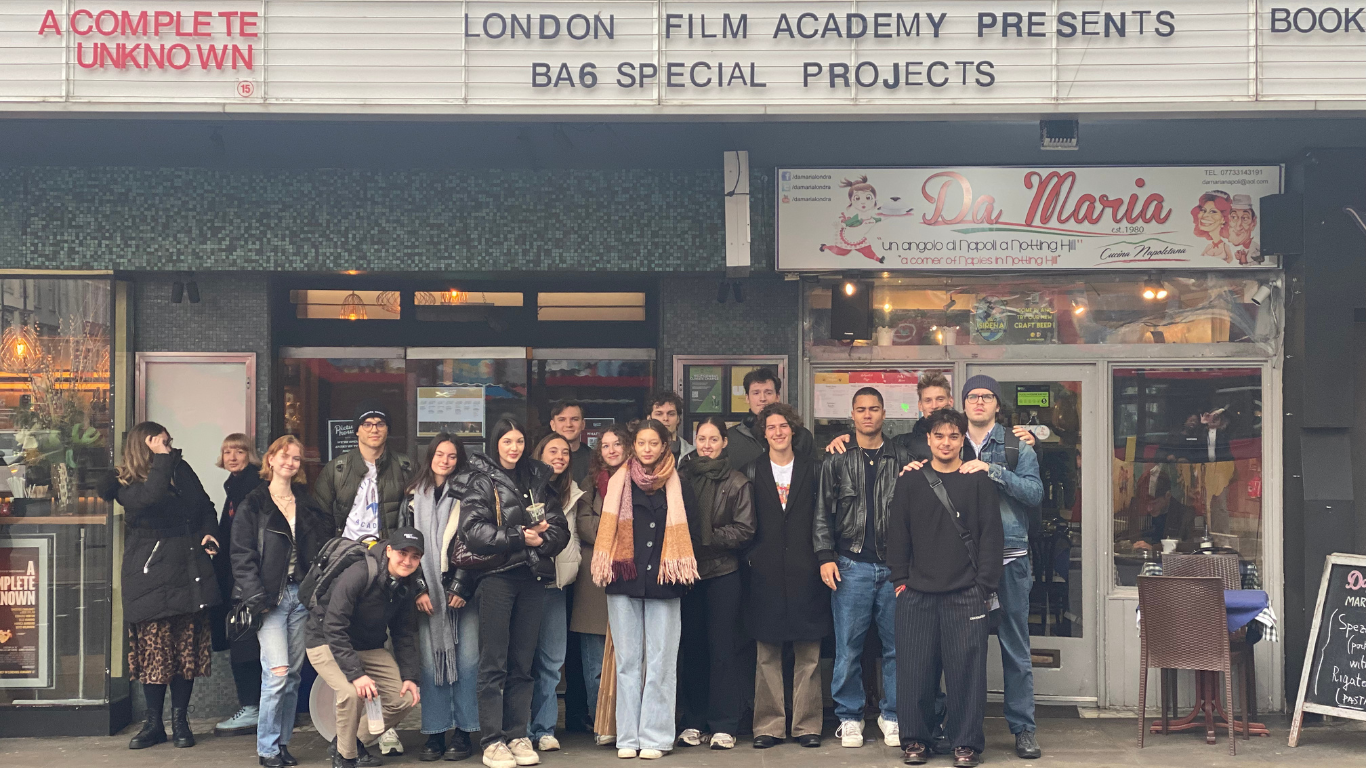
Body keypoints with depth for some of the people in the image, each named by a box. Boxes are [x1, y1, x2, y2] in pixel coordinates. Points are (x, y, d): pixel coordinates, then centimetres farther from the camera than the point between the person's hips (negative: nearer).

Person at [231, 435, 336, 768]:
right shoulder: (253, 504, 1)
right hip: (271, 596, -4)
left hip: (301, 595, 4)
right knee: (277, 671, -12)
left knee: (294, 673, 5)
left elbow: (323, 547, 12)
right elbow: (242, 556, -5)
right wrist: (256, 597, -14)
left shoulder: (308, 504, 14)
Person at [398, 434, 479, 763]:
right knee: (431, 661, -2)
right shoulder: (413, 498, 12)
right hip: (429, 592, 2)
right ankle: (435, 734, 4)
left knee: (467, 659, -4)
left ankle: (462, 732, 3)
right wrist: (419, 589, 0)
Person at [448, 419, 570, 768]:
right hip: (496, 577, -4)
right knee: (494, 664, -3)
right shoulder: (481, 481, 2)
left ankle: (517, 736, 12)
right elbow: (473, 531, -10)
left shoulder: (537, 480, 15)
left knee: (522, 663, 6)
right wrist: (520, 537, -15)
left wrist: (541, 539, -13)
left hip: (532, 578, 4)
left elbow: (560, 528, 8)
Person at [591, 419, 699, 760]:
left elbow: (684, 529, 7)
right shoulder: (618, 482, 9)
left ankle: (655, 736, 4)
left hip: (663, 580, -1)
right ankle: (628, 737, 8)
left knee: (661, 661, -2)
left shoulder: (675, 484, 8)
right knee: (627, 660, 3)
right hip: (625, 579, 1)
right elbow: (607, 529, 9)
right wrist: (607, 569, -1)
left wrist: (678, 568, -3)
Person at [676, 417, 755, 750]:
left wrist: (708, 539, -12)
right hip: (688, 571, 2)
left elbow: (745, 529, -4)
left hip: (723, 573, -2)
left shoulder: (737, 482, 1)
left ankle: (724, 725, 5)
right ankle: (693, 721, 15)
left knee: (723, 647, 0)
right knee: (692, 647, 7)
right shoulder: (681, 478, 6)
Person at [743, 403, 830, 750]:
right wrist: (749, 558, -2)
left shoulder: (813, 469, 7)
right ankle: (769, 725, 10)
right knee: (768, 656, 3)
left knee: (808, 656, 2)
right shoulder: (752, 472, 7)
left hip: (805, 573, 0)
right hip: (766, 574, 0)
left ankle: (806, 725, 10)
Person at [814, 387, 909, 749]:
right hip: (851, 566, 0)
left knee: (896, 644, 4)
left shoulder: (902, 459, 7)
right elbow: (823, 513, 6)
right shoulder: (837, 461, 7)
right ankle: (849, 718, 13)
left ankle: (892, 716, 16)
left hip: (894, 566, 1)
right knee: (848, 646, 1)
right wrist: (826, 556, -4)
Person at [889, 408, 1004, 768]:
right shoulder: (910, 481, 9)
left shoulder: (978, 480, 4)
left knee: (966, 668, -2)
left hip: (966, 594, -1)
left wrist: (984, 586, -4)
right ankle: (915, 739, 14)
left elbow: (991, 535, 2)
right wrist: (900, 579, 3)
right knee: (915, 669, 2)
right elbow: (897, 533, 10)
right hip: (917, 593, 2)